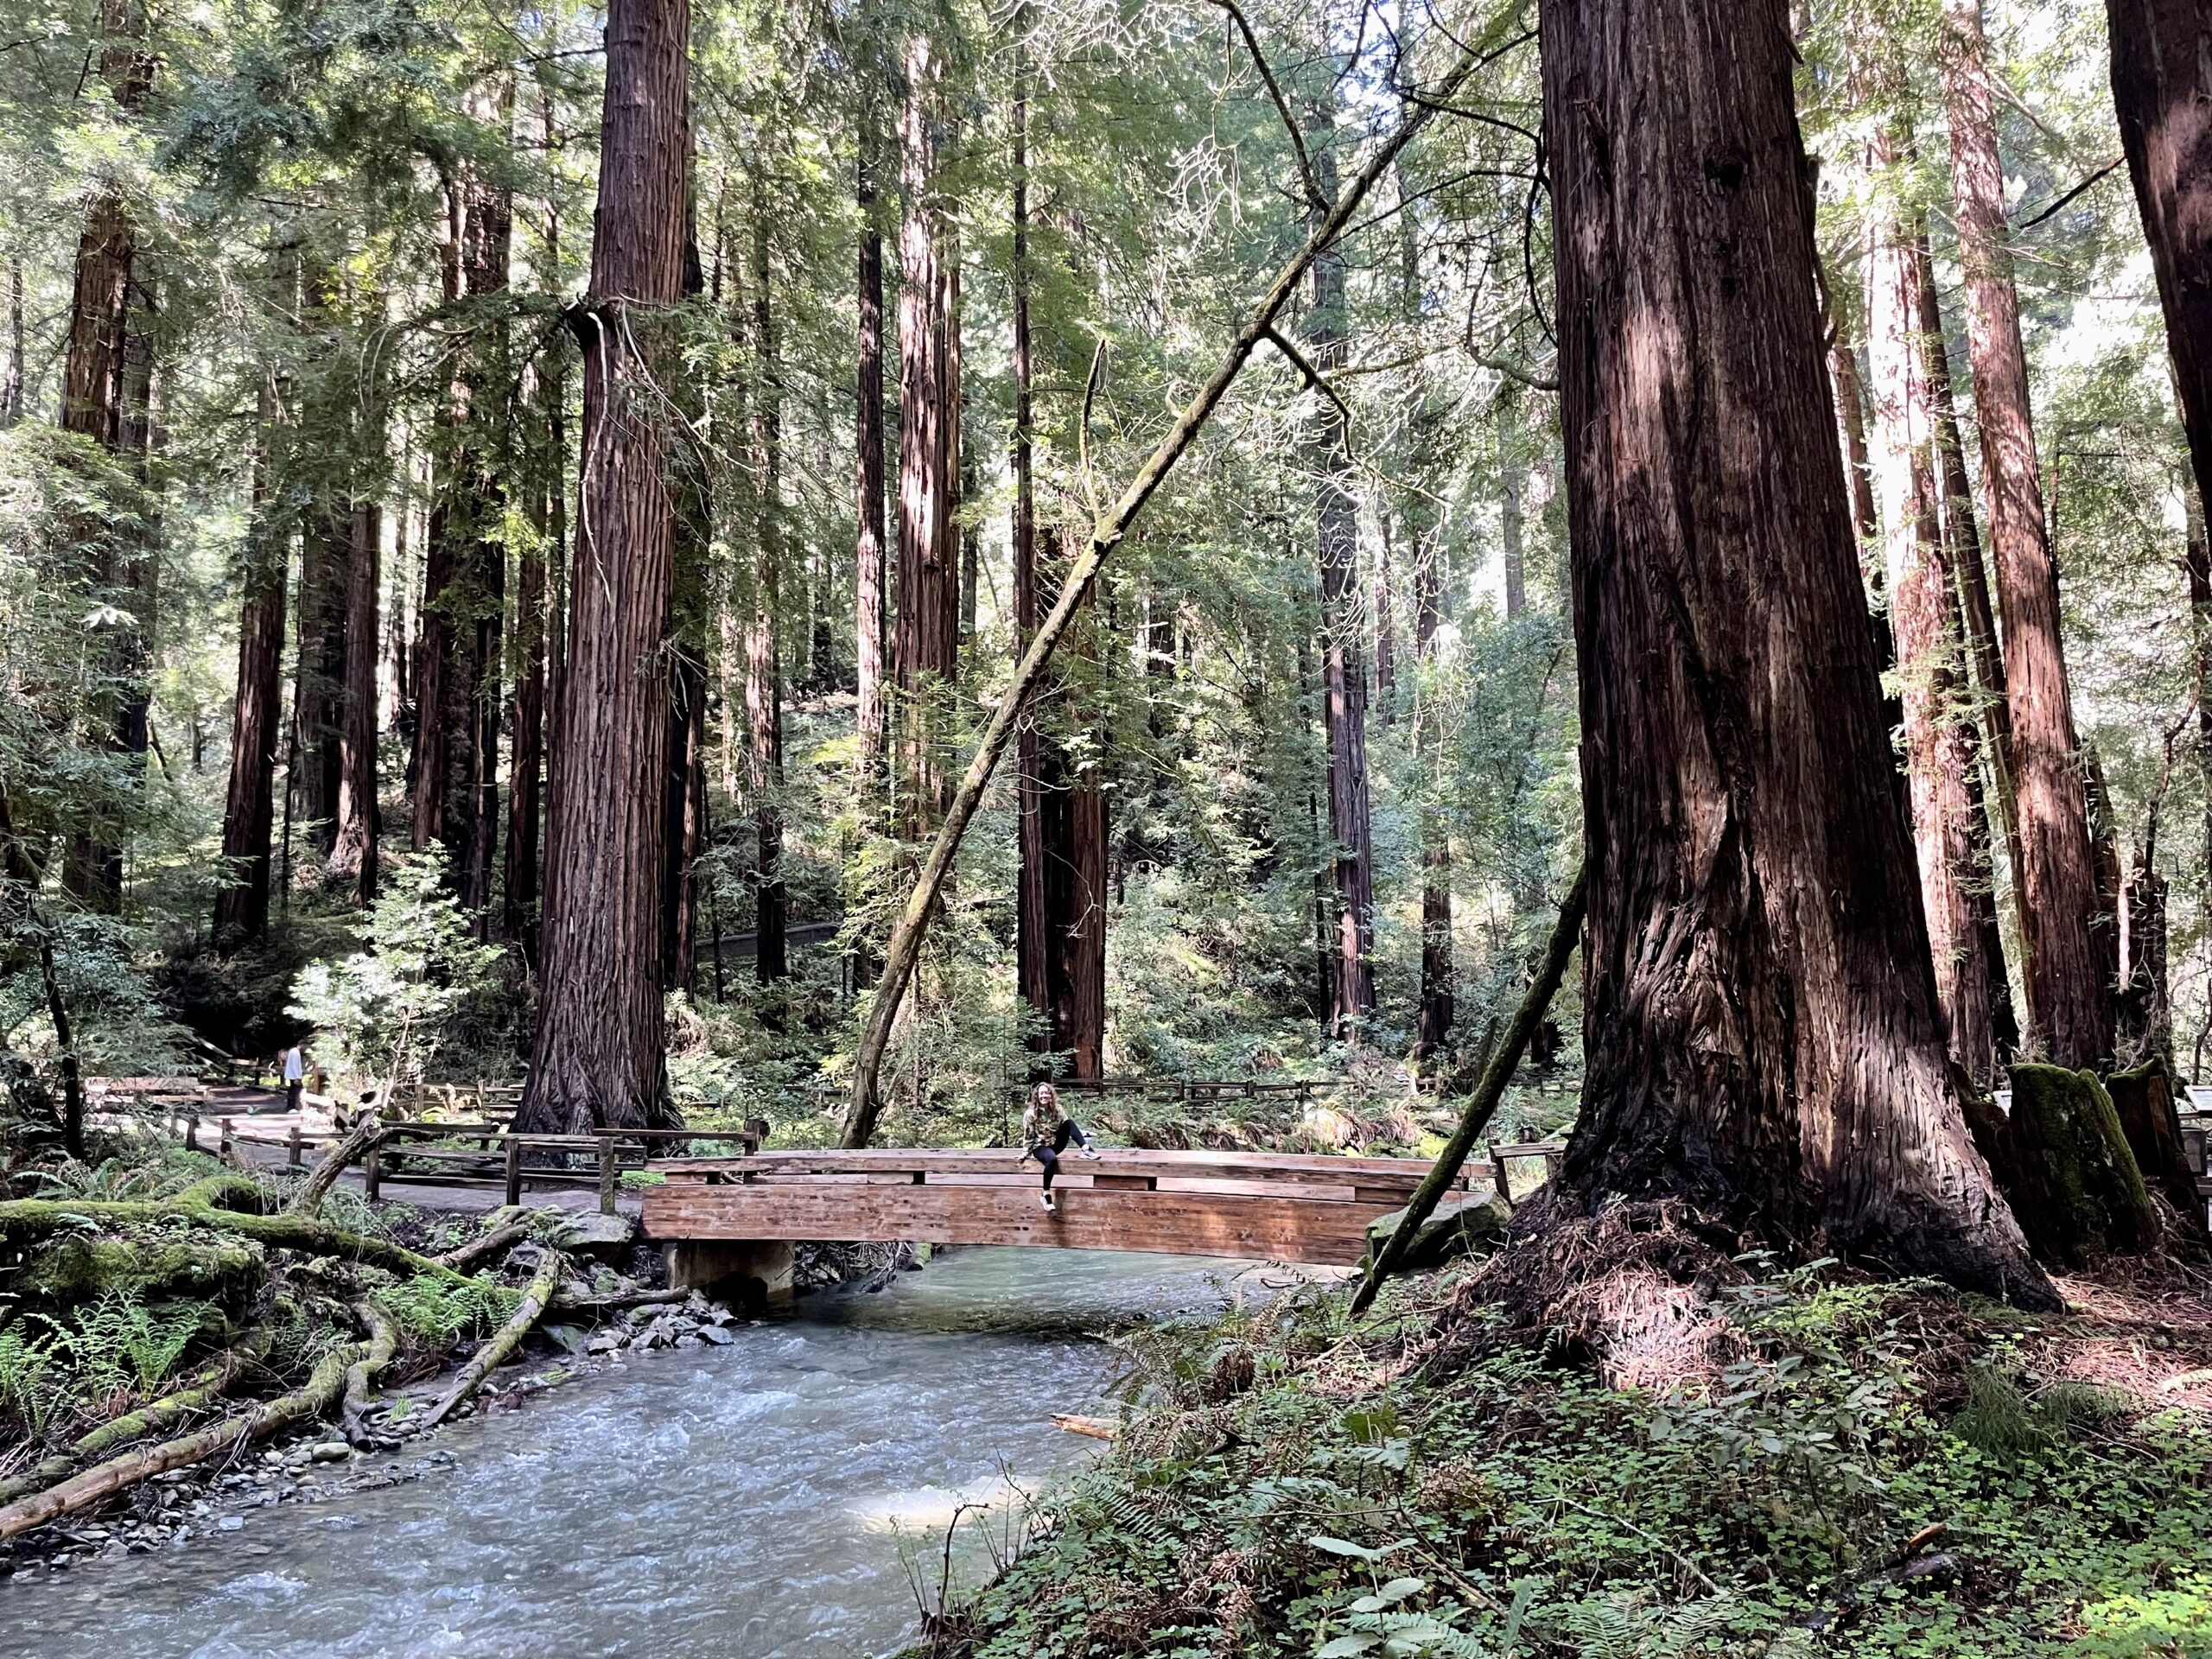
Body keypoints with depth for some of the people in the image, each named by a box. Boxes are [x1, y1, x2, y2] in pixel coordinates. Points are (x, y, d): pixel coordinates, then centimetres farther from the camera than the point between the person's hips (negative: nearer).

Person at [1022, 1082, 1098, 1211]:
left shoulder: (1056, 1110, 4)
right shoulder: (1030, 1113, -9)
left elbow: (1068, 1125, 4)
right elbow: (1028, 1136, -6)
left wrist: (1081, 1134, -10)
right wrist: (1026, 1153, -6)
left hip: (1055, 1144, 5)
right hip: (1039, 1146, -5)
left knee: (1069, 1123, -19)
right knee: (1052, 1159, -40)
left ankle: (1086, 1149, -30)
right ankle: (1046, 1194, -31)